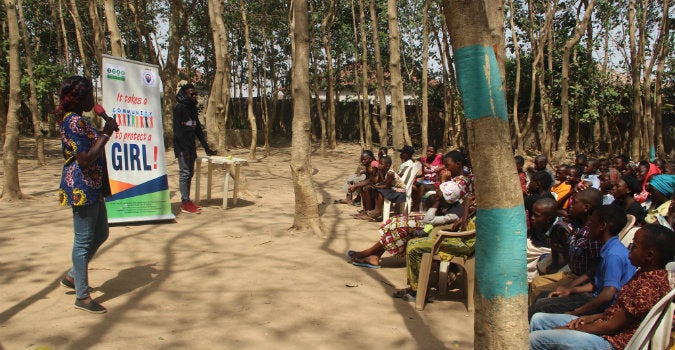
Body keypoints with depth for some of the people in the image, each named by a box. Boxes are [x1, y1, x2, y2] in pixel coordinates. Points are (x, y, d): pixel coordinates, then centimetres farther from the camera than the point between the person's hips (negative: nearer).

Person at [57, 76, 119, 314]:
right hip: (81, 188, -11)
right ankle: (82, 297, 10)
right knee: (84, 241, -1)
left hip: (92, 188, 11)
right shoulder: (74, 122, -18)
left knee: (100, 234, 19)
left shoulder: (78, 120, 14)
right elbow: (85, 160, -25)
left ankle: (72, 276, 34)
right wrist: (106, 134, -19)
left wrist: (103, 132, 11)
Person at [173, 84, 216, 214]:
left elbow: (198, 130, 20)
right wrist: (185, 149, -22)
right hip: (182, 147, -8)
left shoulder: (193, 109, 17)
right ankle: (185, 203, -7)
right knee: (185, 173, -9)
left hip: (191, 147, 8)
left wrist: (206, 148, 15)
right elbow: (177, 130, -15)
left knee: (190, 173, 9)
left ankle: (186, 201, 15)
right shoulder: (179, 108, -8)